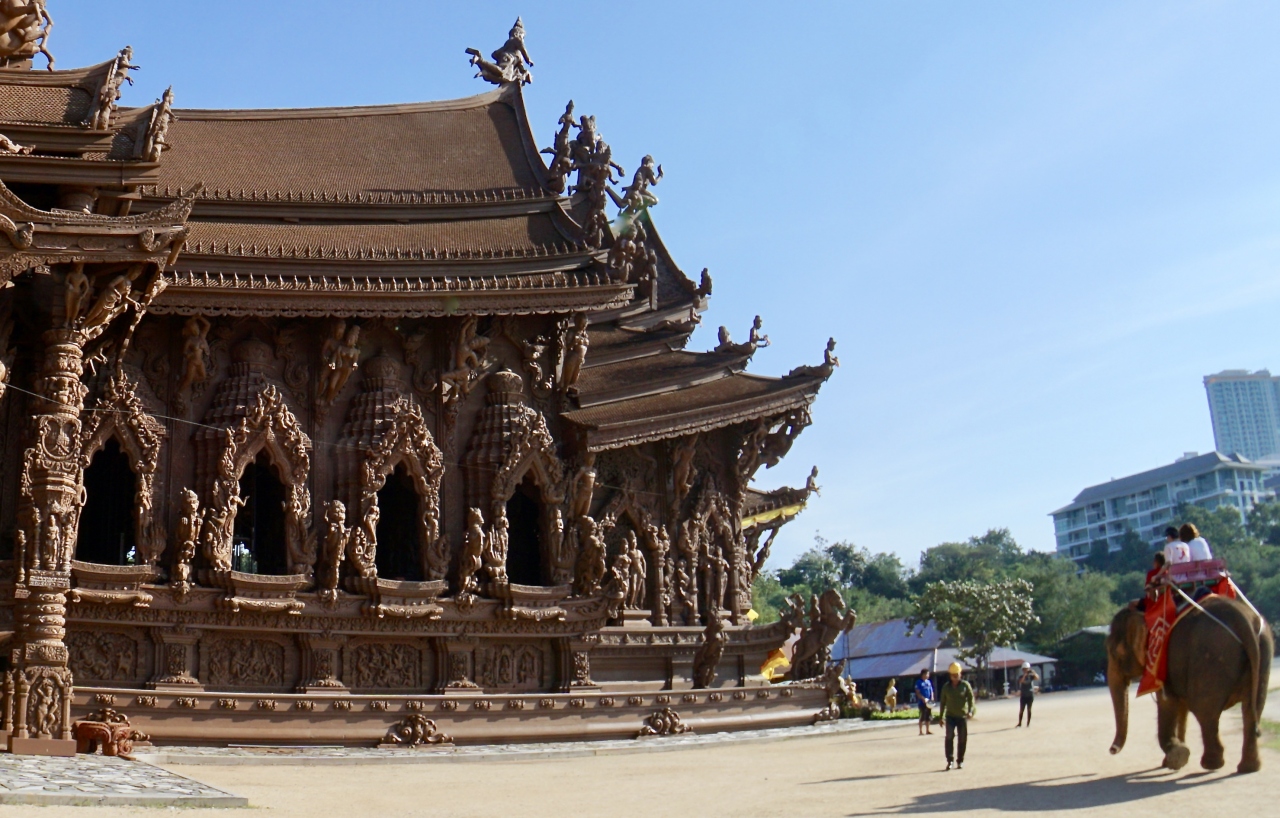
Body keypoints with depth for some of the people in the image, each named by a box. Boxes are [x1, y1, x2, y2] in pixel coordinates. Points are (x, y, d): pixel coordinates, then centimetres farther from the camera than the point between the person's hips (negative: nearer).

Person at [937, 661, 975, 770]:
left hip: (963, 716, 0)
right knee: (949, 736, -17)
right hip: (950, 716, 0)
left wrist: (970, 711, -20)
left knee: (962, 739, 3)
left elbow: (971, 698, -4)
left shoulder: (965, 685, -1)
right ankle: (950, 760, -13)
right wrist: (941, 717, 8)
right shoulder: (946, 687, 4)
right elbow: (942, 702, 9)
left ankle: (960, 761, 17)